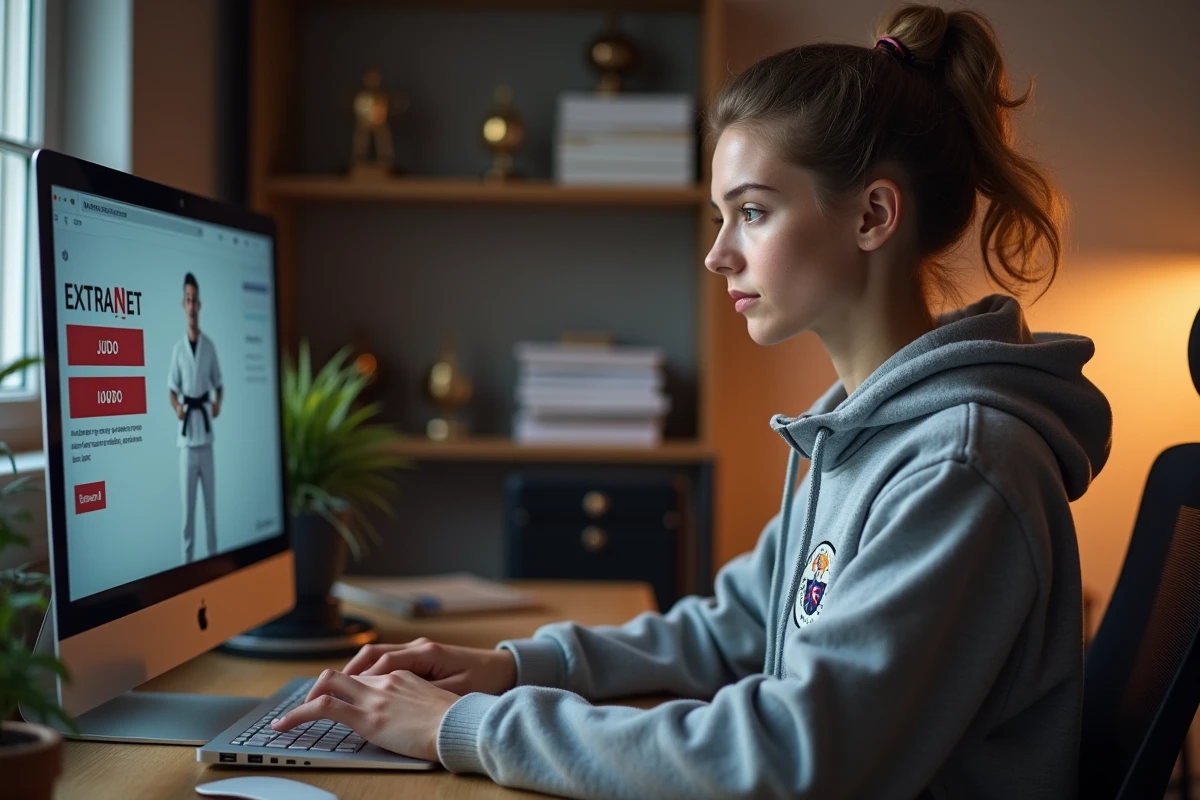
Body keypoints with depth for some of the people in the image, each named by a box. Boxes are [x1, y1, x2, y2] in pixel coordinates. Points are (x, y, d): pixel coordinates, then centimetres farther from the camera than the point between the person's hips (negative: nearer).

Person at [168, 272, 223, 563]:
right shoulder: (178, 348, 2)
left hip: (206, 429, 1)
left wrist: (218, 403, -9)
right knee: (187, 499, 2)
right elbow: (172, 390, 7)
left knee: (210, 496, 5)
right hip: (186, 431, -1)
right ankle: (187, 556, 8)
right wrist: (176, 406, -13)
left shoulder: (209, 346, 4)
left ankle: (213, 553, 14)